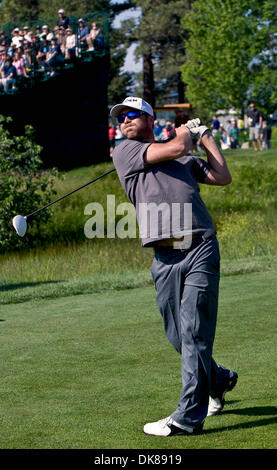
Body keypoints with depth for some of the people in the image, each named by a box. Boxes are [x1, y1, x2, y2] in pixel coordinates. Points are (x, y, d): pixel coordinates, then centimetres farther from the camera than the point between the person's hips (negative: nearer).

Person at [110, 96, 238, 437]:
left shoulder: (185, 160, 22)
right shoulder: (125, 151, 11)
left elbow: (222, 177, 14)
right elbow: (174, 148, 0)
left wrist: (205, 135, 23)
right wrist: (185, 132, 21)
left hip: (200, 249, 0)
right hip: (164, 258, 0)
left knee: (194, 332, -9)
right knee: (178, 336, 6)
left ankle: (188, 417, -7)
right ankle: (219, 380, 34)